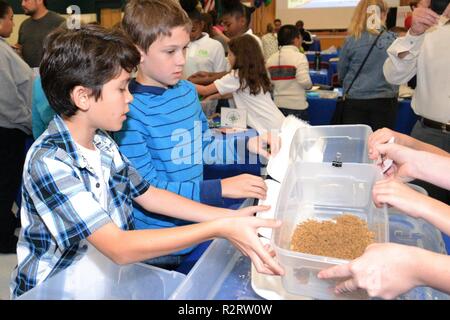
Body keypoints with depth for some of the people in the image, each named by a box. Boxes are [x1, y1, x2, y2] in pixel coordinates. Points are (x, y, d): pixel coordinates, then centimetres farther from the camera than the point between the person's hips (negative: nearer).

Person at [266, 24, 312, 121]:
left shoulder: (271, 59, 4)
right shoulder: (299, 57, -10)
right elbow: (304, 81, -20)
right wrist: (310, 85, 1)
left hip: (277, 105, 5)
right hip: (297, 106, -5)